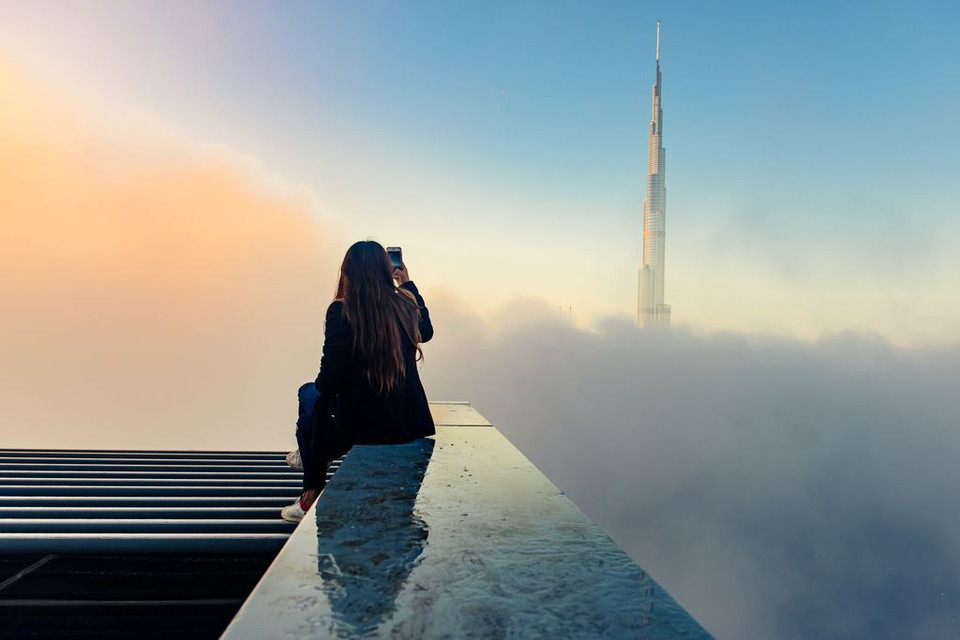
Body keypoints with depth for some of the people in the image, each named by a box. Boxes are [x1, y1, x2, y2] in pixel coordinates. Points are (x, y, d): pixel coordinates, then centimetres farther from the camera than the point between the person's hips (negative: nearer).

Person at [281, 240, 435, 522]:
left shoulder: (342, 312, -16)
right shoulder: (405, 304, -1)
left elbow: (330, 379, -15)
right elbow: (426, 331, 21)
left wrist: (320, 385, 9)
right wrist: (409, 285, 26)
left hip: (365, 427, -5)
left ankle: (312, 498, 36)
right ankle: (309, 455, 50)